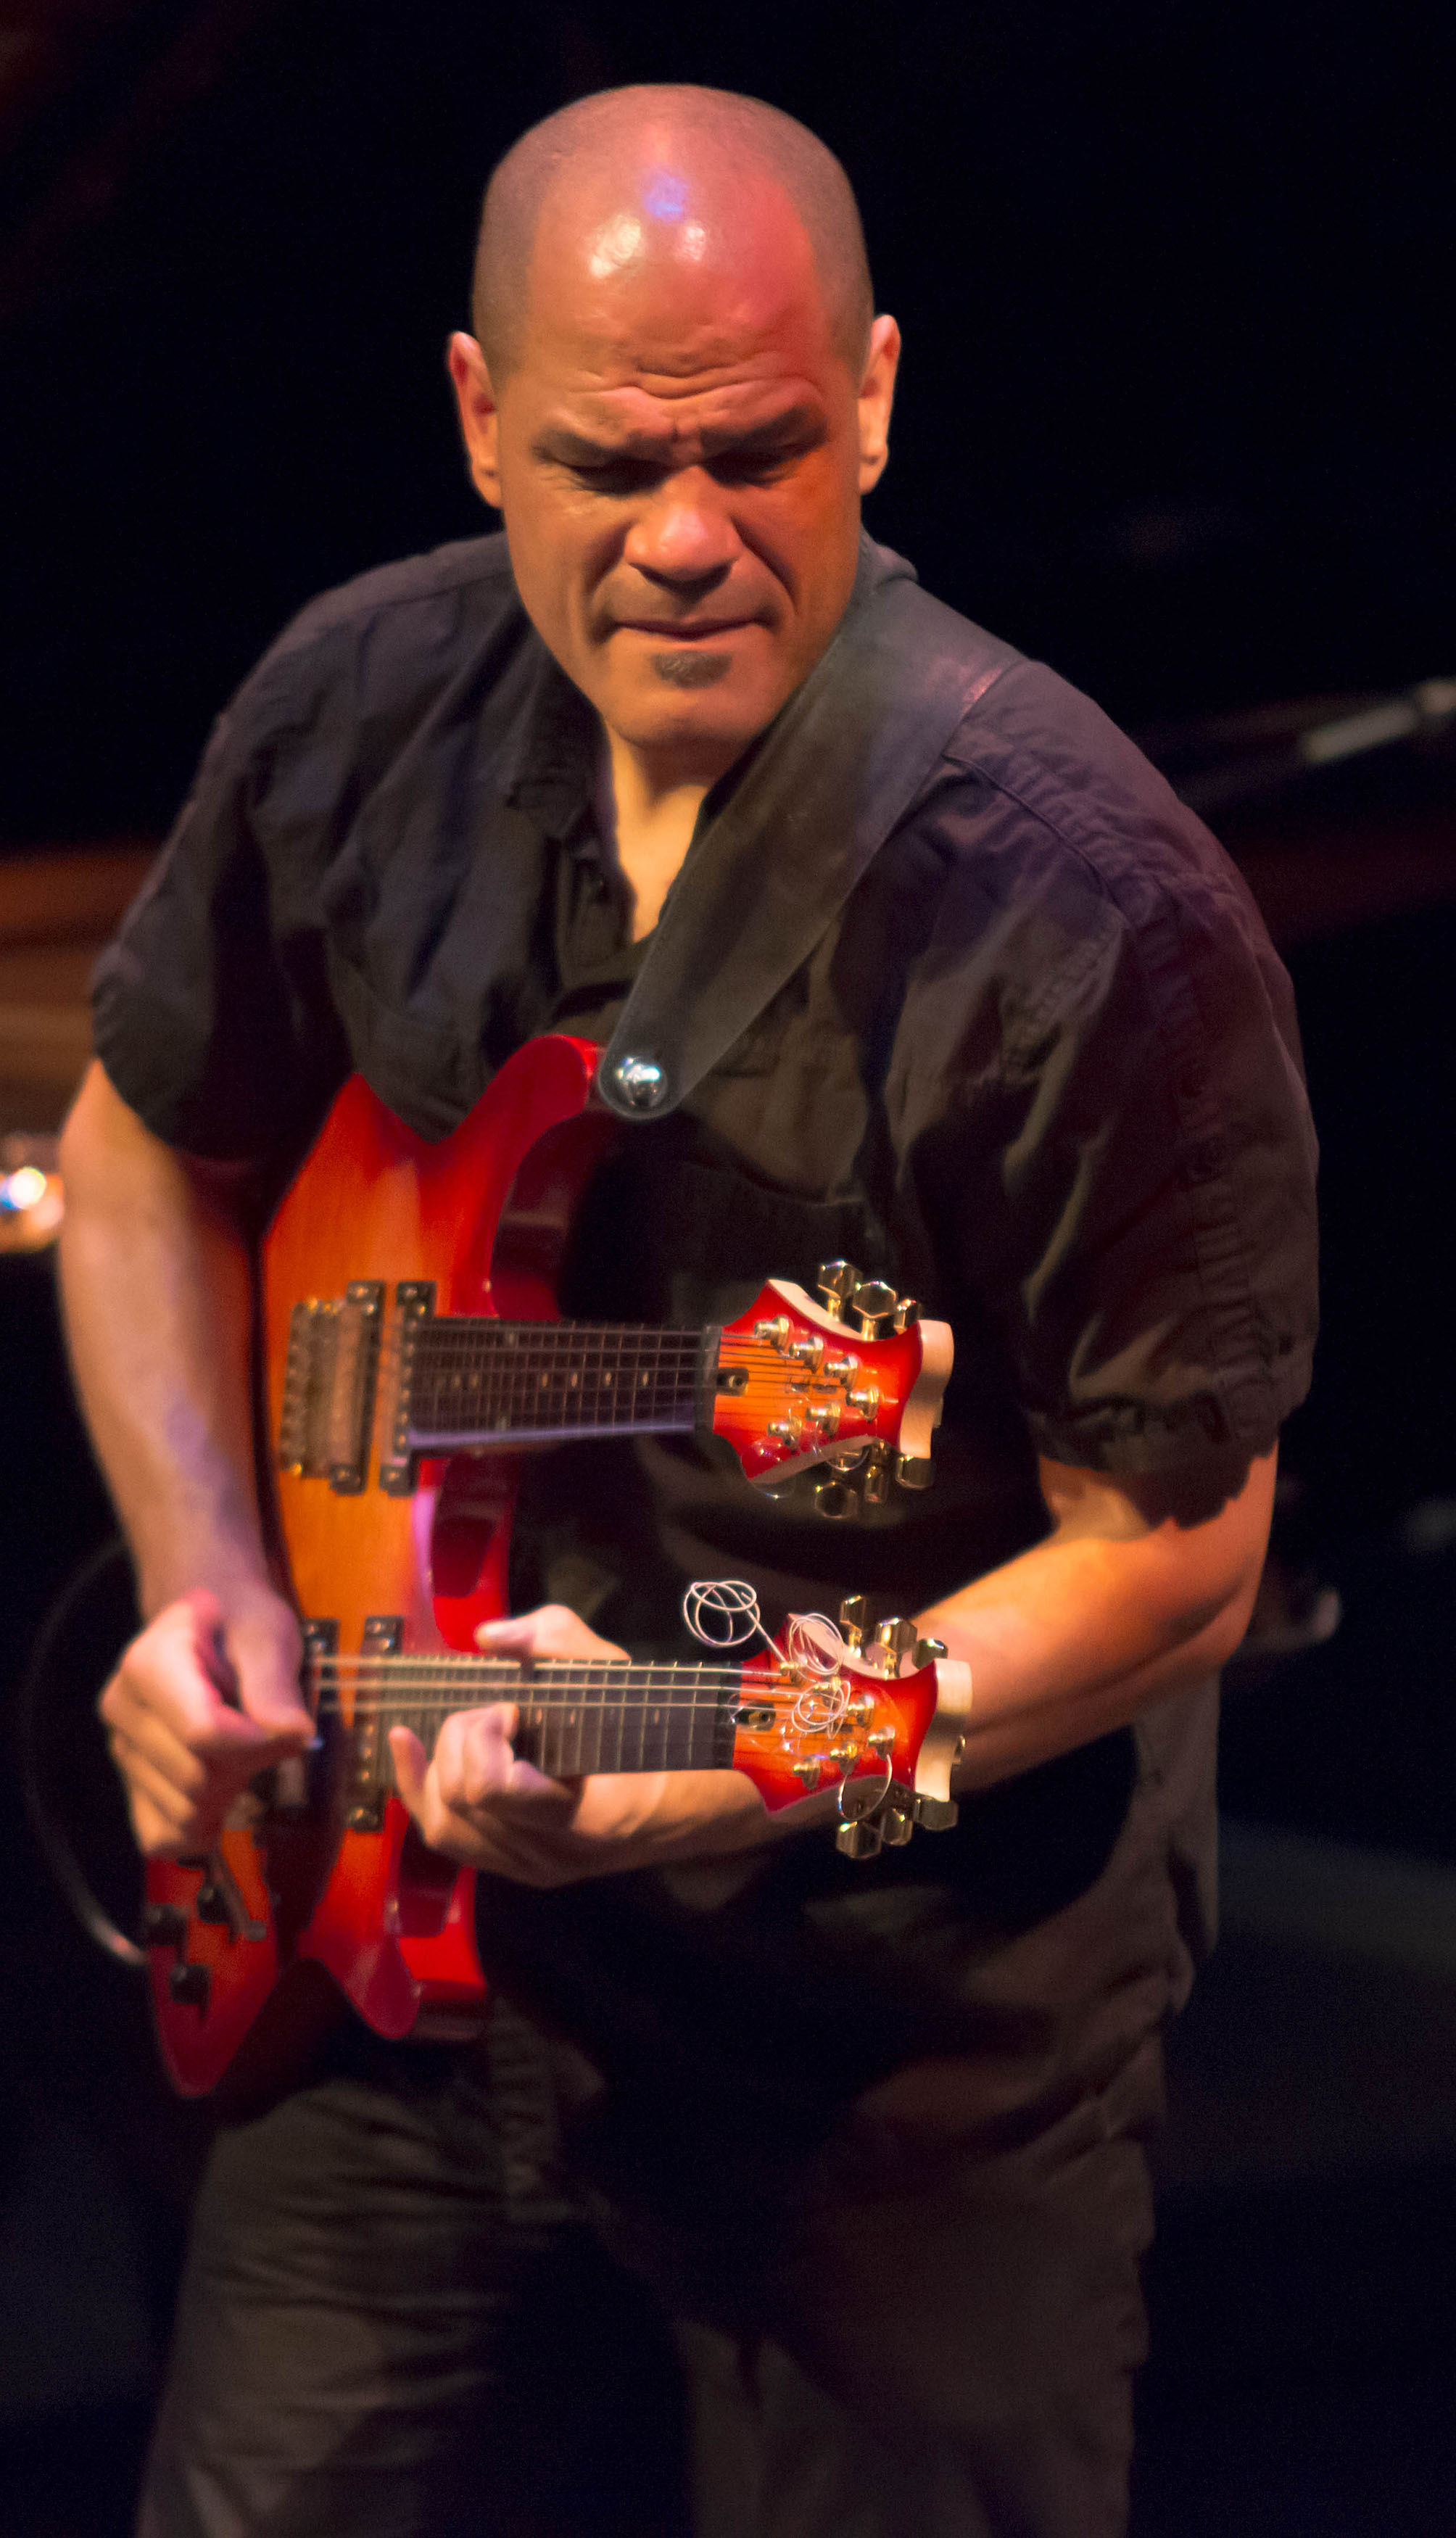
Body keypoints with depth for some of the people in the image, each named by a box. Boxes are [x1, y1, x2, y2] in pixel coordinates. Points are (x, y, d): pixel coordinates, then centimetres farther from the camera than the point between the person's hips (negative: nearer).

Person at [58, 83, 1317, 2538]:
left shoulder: (1084, 917, -24)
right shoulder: (359, 715, -6)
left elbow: (1170, 1557, -17)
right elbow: (151, 1143, 10)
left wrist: (697, 1780, -27)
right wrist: (206, 1578, -5)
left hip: (916, 2043, -4)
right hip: (405, 1948, 5)